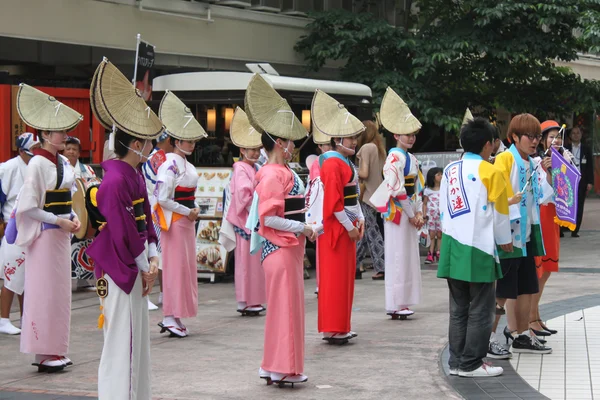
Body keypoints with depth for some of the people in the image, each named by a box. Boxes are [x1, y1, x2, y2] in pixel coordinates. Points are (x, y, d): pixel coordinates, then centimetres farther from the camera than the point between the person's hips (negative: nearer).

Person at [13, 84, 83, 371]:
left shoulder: (63, 162, 10)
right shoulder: (38, 164, -15)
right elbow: (28, 207, -17)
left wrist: (73, 217, 3)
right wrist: (59, 221, -17)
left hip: (61, 232, 8)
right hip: (44, 234, -8)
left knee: (60, 291, 12)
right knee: (44, 291, -3)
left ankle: (55, 351, 20)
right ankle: (44, 355, 2)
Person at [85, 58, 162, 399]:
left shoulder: (135, 175, 9)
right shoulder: (115, 181, -21)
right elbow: (122, 231, -21)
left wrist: (152, 257, 3)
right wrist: (144, 267, -11)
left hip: (137, 268, 10)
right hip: (120, 271, -10)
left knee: (138, 338, 16)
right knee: (122, 340, -3)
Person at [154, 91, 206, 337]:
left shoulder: (186, 165, 14)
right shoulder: (170, 165, -15)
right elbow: (162, 198, -22)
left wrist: (193, 210, 4)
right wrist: (187, 212, -15)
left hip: (186, 221, 9)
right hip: (174, 222, -9)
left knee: (186, 266, 10)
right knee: (175, 266, -7)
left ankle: (174, 317, 16)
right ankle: (170, 318, -3)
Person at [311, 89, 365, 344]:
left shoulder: (347, 163, 15)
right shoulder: (332, 164, -16)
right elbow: (334, 201, -21)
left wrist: (360, 219, 7)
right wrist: (349, 226, -16)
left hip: (348, 226, 10)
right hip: (336, 227, -10)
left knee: (346, 277, 12)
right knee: (334, 278, -5)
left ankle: (341, 327, 19)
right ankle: (332, 330, 0)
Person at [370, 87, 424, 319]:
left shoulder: (412, 159, 15)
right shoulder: (395, 157, -12)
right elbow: (396, 189, -18)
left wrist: (419, 213, 6)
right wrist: (411, 214, -13)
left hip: (409, 213, 9)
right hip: (397, 212, -9)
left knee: (409, 256, 10)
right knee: (398, 256, -6)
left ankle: (402, 302, 16)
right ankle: (395, 305, -1)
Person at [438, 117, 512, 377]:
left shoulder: (449, 171, 8)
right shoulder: (490, 172, -8)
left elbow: (443, 208, 12)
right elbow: (499, 212, -3)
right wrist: (505, 241, 11)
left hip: (452, 246, 6)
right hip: (478, 249, -6)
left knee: (458, 309, 12)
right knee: (480, 310, 1)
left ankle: (456, 361, 15)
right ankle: (471, 364, 2)